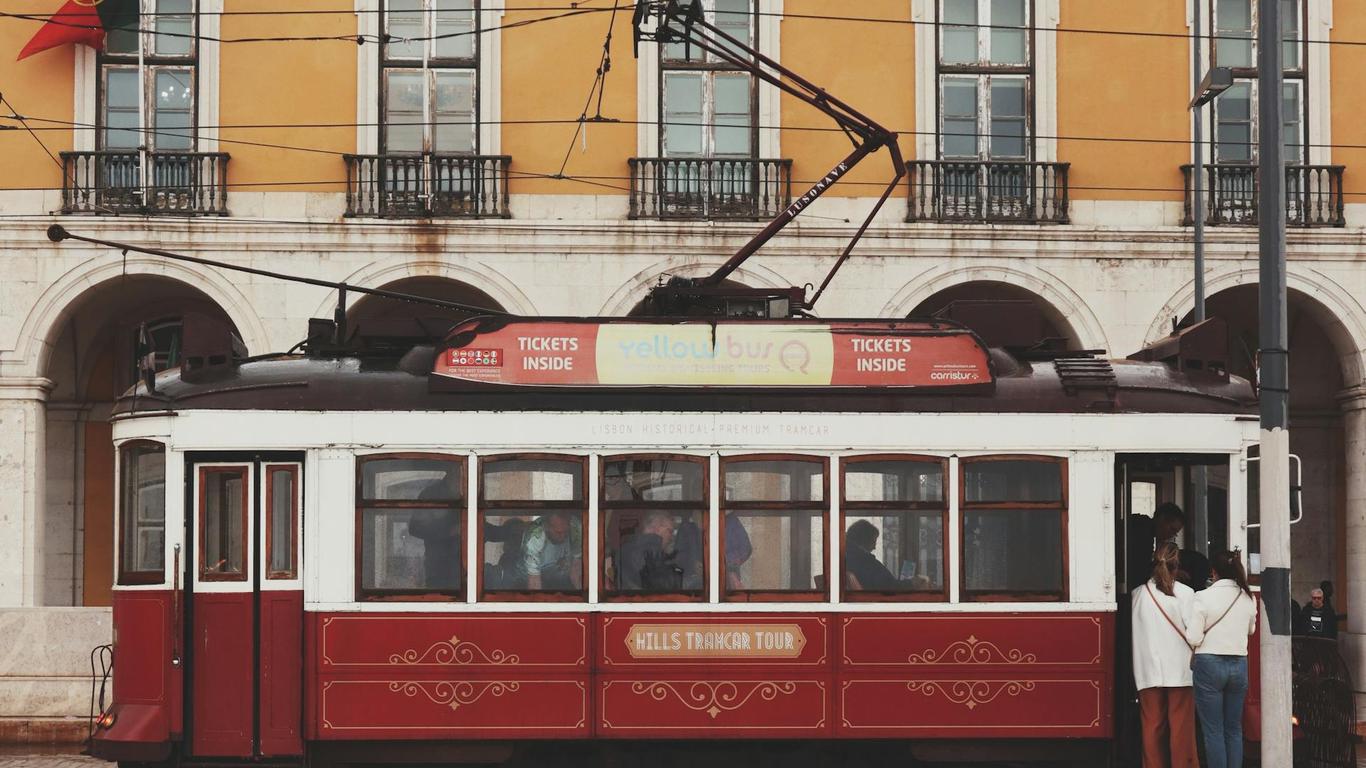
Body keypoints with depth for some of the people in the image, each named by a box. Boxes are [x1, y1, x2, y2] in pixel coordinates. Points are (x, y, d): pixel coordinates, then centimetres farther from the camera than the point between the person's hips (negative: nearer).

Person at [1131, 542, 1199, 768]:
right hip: (1180, 671, -2)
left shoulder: (1139, 594, 1)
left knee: (1152, 726, 5)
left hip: (1149, 673, 2)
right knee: (1181, 726, 2)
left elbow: (1135, 632, 4)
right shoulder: (1185, 593, -5)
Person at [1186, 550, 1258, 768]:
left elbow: (1193, 638, -12)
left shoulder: (1203, 597, -11)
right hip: (1239, 663, 4)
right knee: (1234, 729, 12)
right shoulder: (1248, 598, 2)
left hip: (1210, 663, -4)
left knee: (1213, 731, 0)